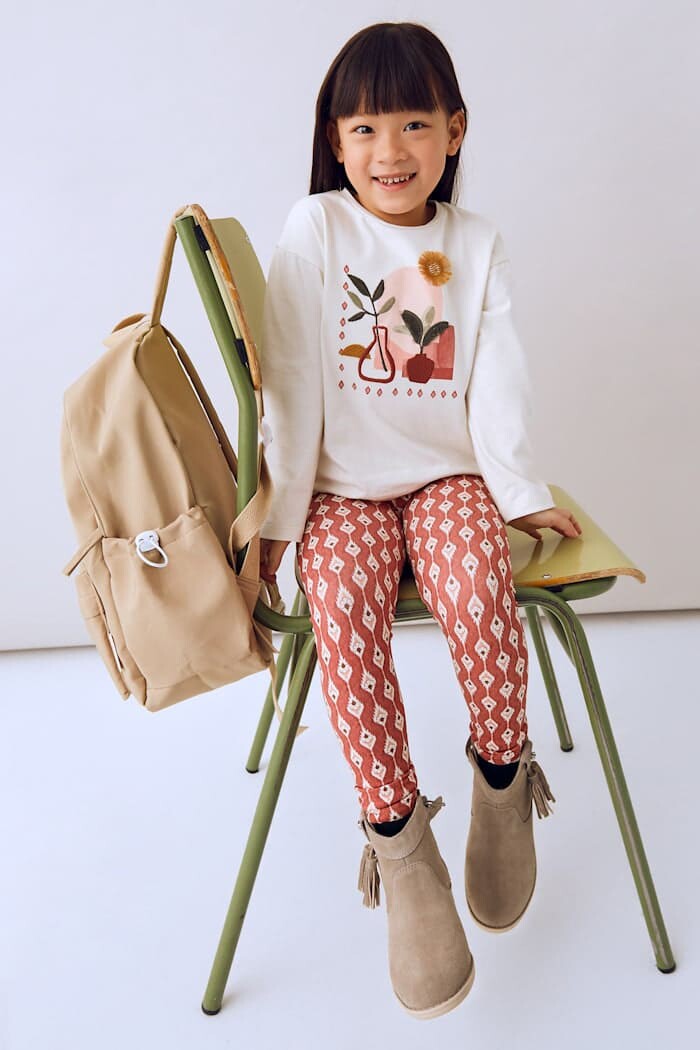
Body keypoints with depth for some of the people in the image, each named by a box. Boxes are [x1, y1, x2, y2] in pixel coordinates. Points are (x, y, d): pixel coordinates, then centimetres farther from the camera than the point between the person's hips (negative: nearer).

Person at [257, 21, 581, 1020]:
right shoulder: (315, 229, -1)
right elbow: (291, 378, -5)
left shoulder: (478, 241, 7)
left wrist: (522, 491, 0)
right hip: (344, 482, -1)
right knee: (343, 612, -30)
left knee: (476, 592, -30)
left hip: (448, 472, 1)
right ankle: (398, 843, -15)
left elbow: (496, 380, 5)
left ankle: (501, 779, -3)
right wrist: (277, 516, -7)